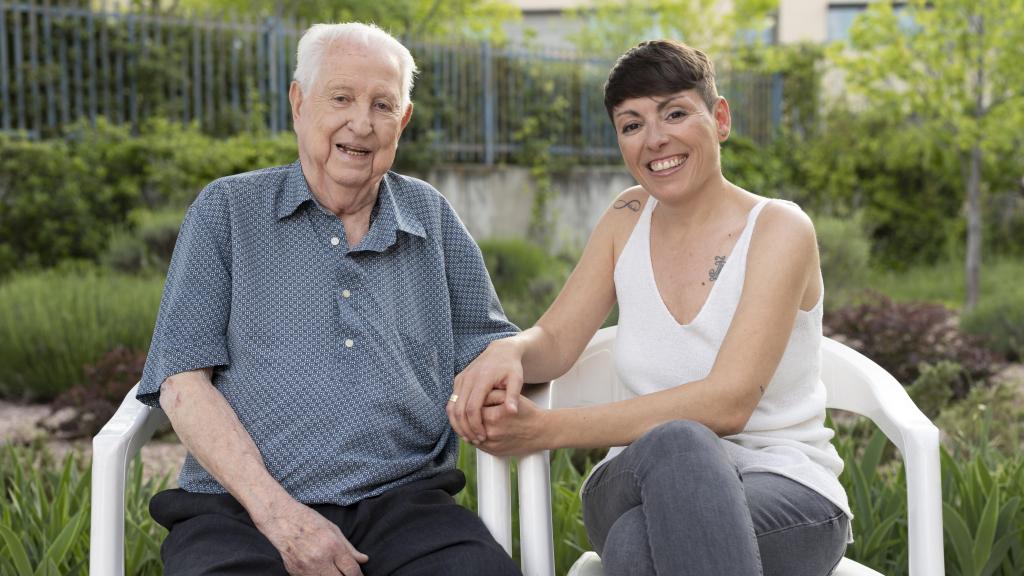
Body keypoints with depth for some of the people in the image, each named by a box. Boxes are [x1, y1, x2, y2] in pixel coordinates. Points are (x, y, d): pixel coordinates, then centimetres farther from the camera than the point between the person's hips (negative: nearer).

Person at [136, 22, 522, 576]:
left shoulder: (432, 216, 16)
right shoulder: (225, 210, 8)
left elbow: (486, 344, 20)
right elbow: (183, 382, 0)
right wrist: (276, 511, -13)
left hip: (403, 504, 2)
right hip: (242, 509, -1)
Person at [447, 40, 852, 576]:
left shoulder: (779, 229, -9)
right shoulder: (628, 219, 8)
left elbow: (729, 402, -20)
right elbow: (553, 341, 5)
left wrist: (547, 429, -25)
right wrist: (506, 351, -22)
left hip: (785, 491, -4)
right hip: (648, 480, 4)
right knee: (673, 444, -35)